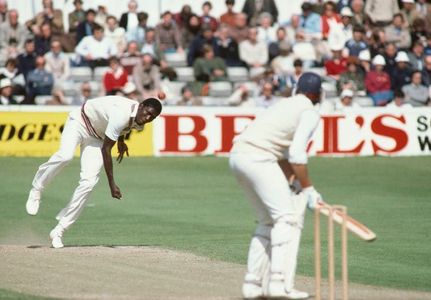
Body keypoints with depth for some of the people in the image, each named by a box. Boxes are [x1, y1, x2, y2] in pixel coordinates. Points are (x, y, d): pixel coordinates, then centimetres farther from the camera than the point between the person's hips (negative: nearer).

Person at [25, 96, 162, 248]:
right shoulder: (122, 114, -35)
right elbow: (106, 149, -30)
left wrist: (121, 141, 30)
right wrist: (112, 184, -30)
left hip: (96, 137, 7)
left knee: (89, 182, -11)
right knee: (65, 155, -38)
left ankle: (59, 231, -6)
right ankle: (36, 190, -13)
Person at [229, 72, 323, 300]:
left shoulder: (285, 105, 28)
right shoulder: (310, 113, 2)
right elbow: (297, 154, -11)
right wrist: (308, 190, -6)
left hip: (237, 155, 9)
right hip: (258, 158, -9)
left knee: (268, 220, 17)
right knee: (288, 217, -9)